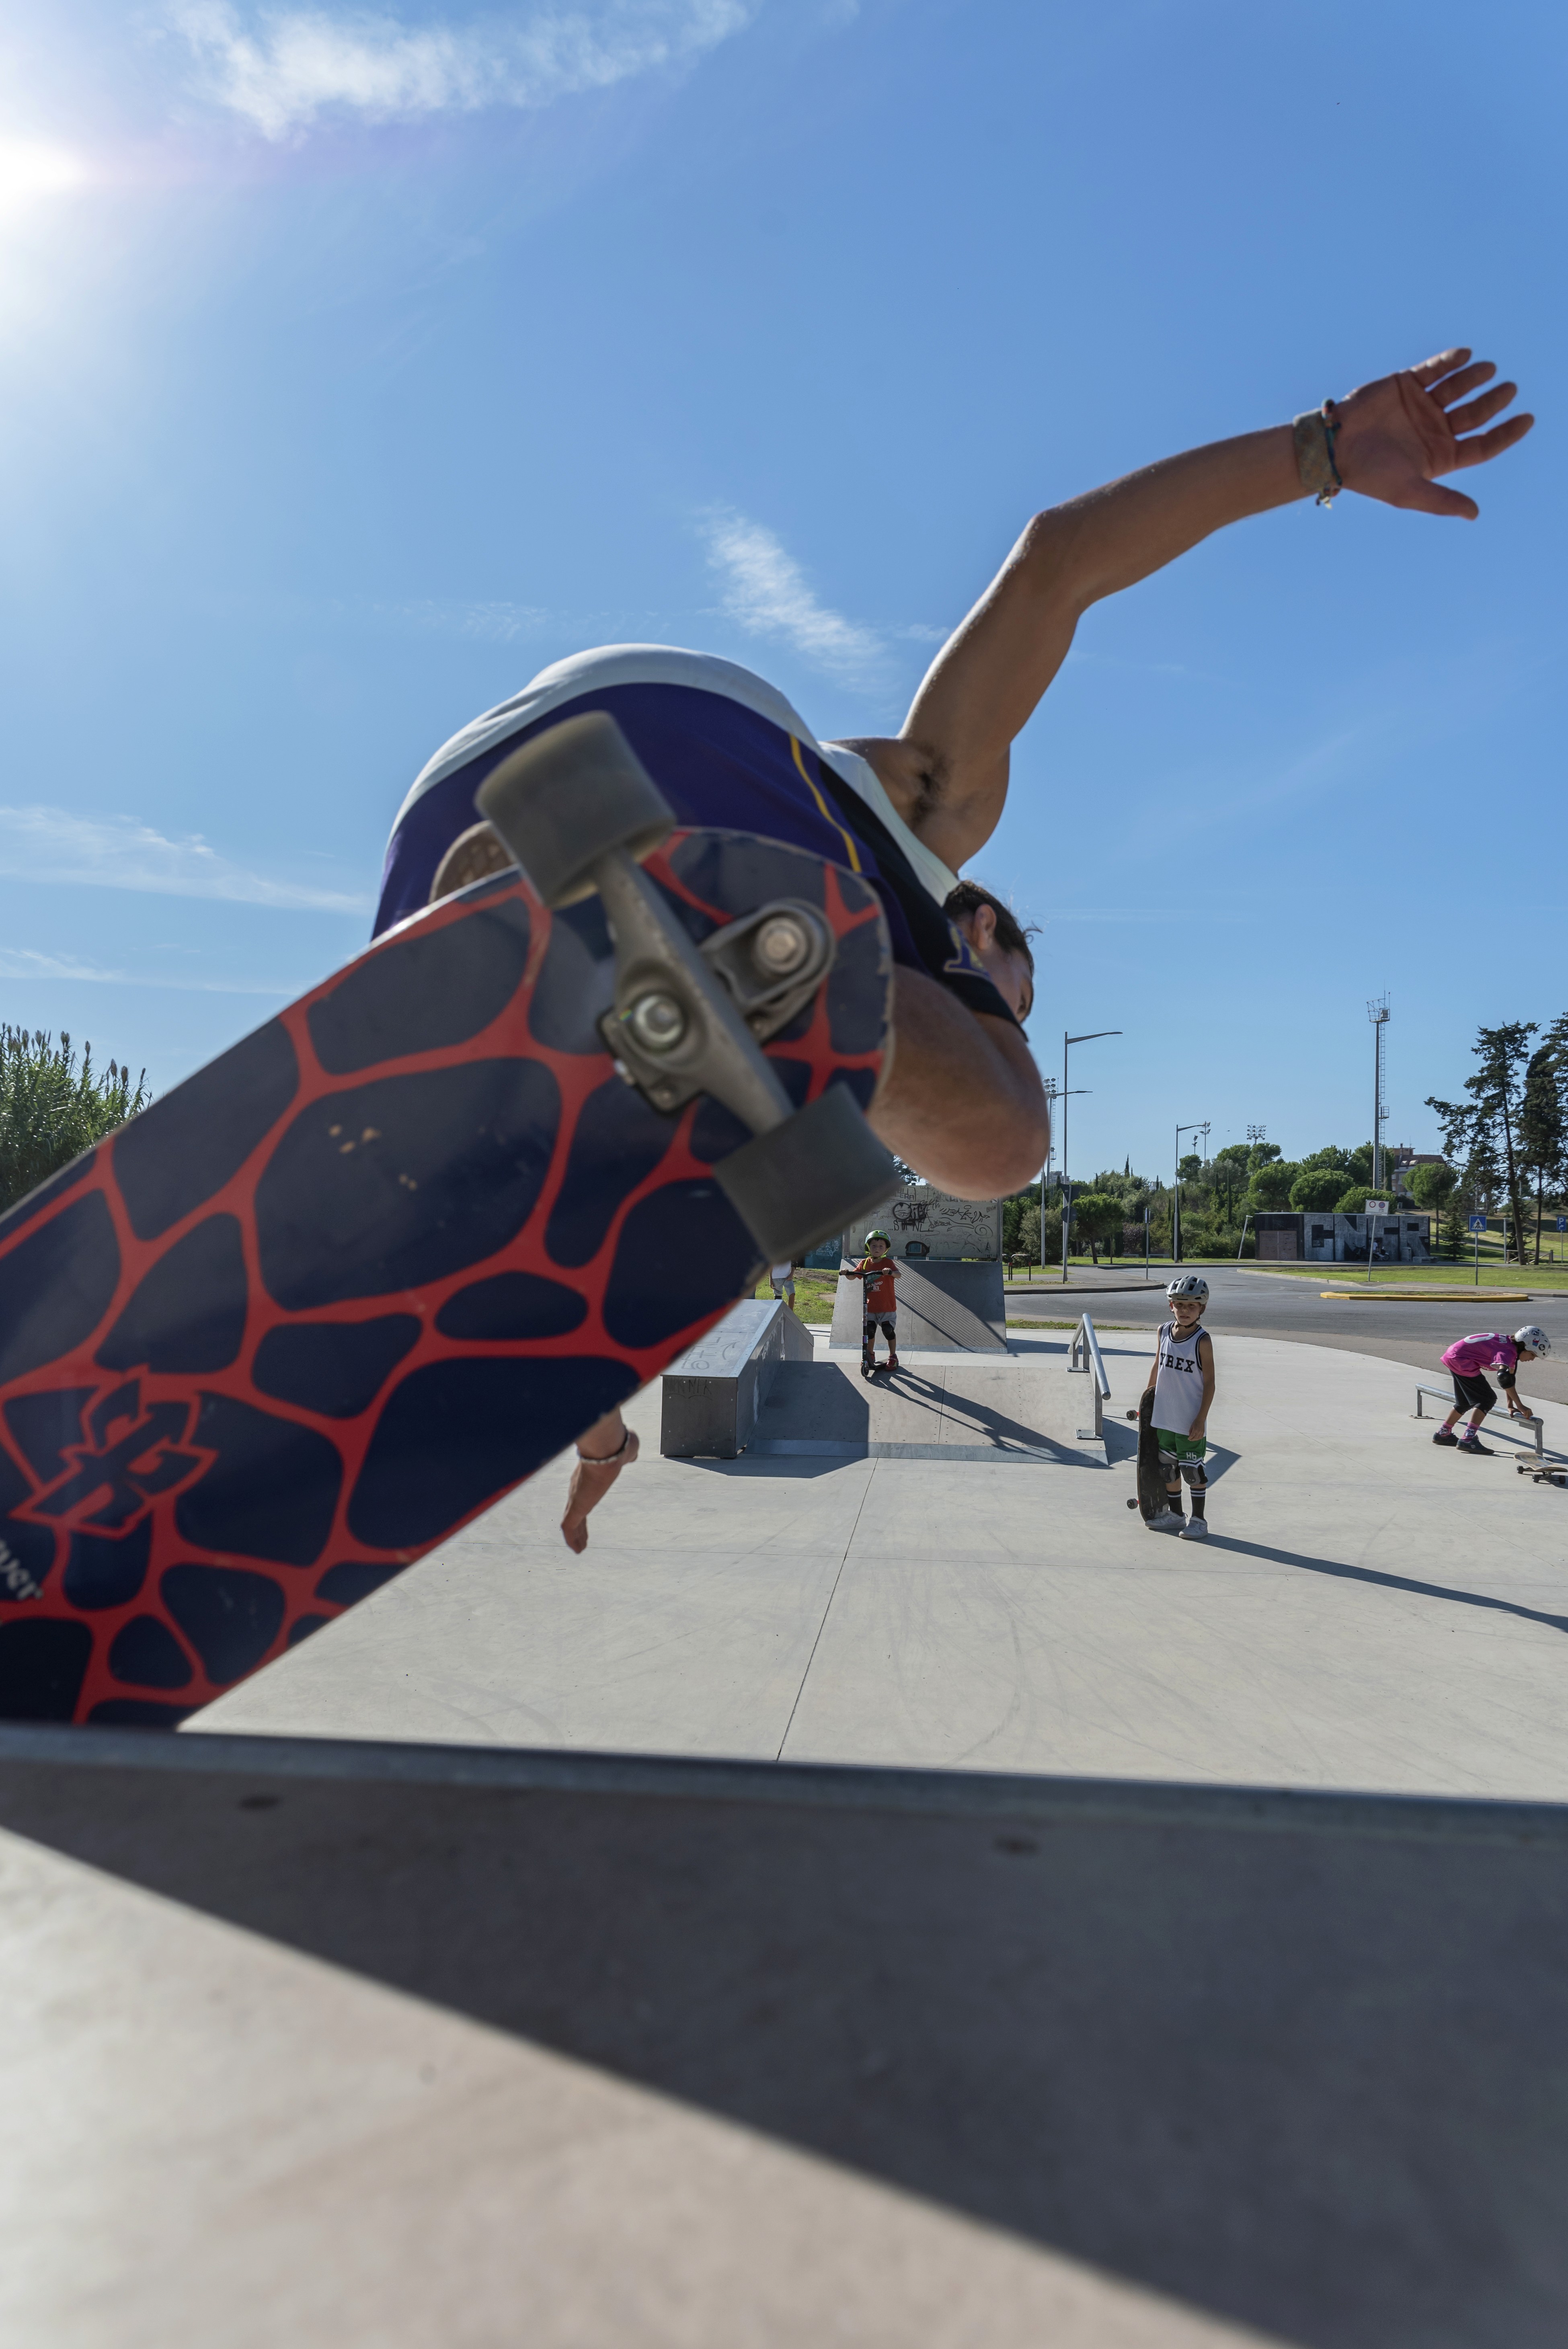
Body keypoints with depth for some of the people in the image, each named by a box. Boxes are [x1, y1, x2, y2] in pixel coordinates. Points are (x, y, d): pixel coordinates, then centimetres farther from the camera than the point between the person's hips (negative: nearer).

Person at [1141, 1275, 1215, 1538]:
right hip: (1164, 1417, 6)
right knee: (1168, 1467, 16)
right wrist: (1149, 1392, 20)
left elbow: (1209, 1383, -12)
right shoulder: (1164, 1332, 1)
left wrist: (1201, 1419, -15)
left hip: (1190, 1421, -6)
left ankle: (1199, 1520, 16)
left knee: (1193, 1470, 3)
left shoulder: (1202, 1341, -14)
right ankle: (1174, 1515, 30)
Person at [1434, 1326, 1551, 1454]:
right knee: (1487, 1399, -10)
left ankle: (1443, 1434, 33)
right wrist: (1520, 1406, -36)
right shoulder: (1508, 1351, -21)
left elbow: (1510, 1376, 18)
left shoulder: (1510, 1345, 9)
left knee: (1465, 1402, 22)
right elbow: (1503, 1376, -38)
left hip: (1453, 1356, 10)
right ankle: (1468, 1440, -17)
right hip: (1460, 1360, -10)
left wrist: (1511, 1406, 17)